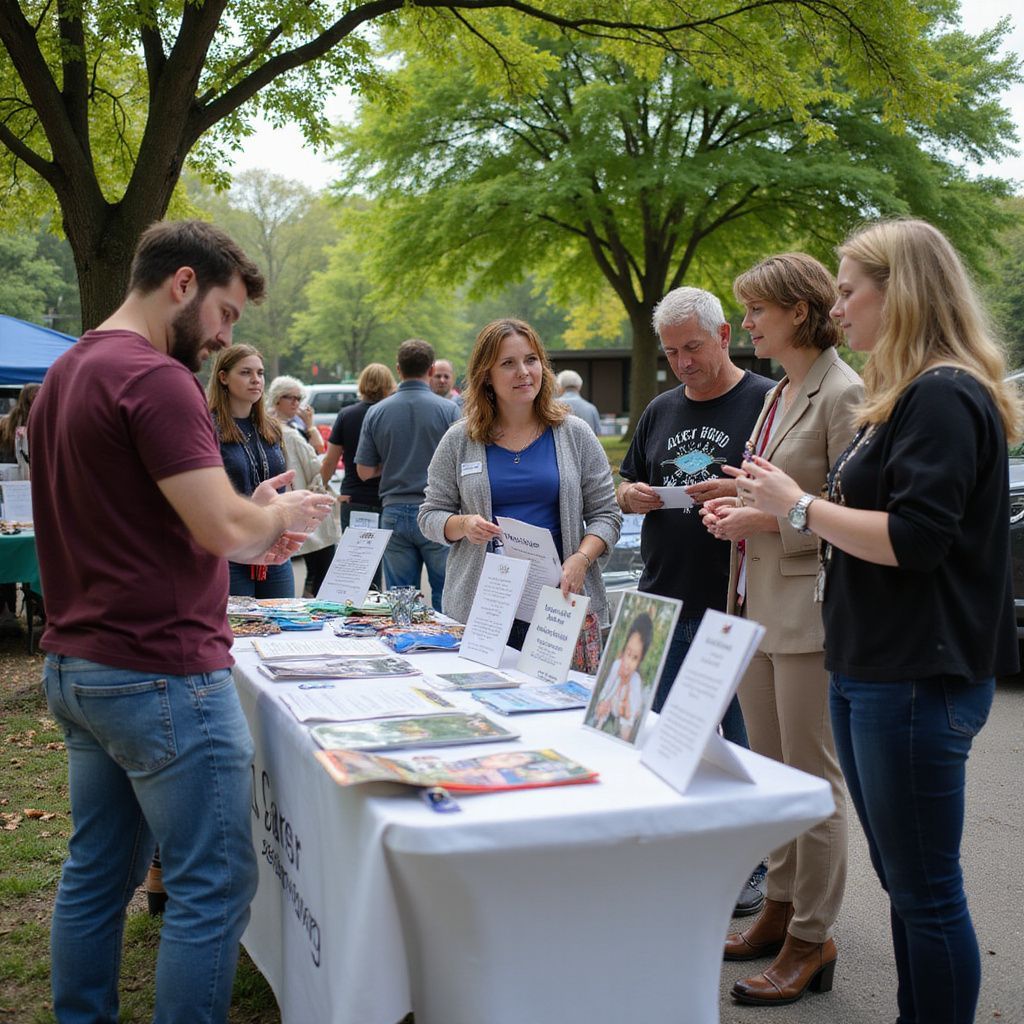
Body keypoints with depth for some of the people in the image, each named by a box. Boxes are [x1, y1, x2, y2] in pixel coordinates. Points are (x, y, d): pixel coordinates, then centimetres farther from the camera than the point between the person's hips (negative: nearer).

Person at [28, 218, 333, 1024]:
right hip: (160, 675, -10)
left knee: (97, 875, 17)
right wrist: (282, 515, 0)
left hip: (76, 668, 10)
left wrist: (248, 533, 13)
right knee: (213, 887, 0)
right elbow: (223, 526, -21)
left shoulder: (66, 375, 13)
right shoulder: (155, 379, -17)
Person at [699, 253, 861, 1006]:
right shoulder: (778, 395, 15)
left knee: (814, 780, 1)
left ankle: (813, 938, 13)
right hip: (756, 606, 9)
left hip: (808, 613, -9)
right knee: (770, 773, 16)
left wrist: (769, 519, -19)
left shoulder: (842, 393, -13)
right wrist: (735, 506, 5)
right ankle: (781, 907, 30)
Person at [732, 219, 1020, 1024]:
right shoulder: (904, 397, 16)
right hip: (871, 669, 10)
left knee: (926, 890, 1)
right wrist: (768, 511, 14)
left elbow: (914, 539, -23)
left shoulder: (945, 397, -16)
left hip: (919, 681, -10)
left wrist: (799, 505, -14)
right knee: (902, 880, 18)